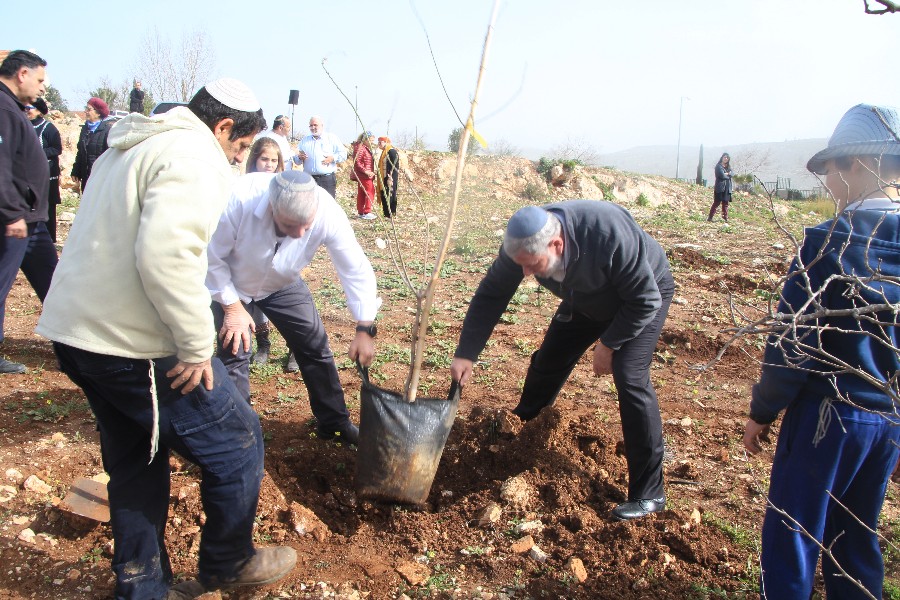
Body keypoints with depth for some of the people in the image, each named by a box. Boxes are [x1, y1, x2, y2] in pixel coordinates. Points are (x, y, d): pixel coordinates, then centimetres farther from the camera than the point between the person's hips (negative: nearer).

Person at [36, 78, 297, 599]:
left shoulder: (130, 149, 19)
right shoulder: (197, 158, -14)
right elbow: (167, 255, -28)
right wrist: (197, 346, -20)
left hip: (75, 330, 10)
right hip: (134, 343, -10)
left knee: (136, 460, 21)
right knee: (236, 442, 6)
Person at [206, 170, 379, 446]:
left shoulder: (328, 213, -34)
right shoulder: (238, 200, -40)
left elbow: (356, 269, -26)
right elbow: (211, 258, -24)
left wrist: (365, 328, -29)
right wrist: (232, 307, -18)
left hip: (283, 284, 2)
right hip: (230, 284, -2)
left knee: (316, 346, 3)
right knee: (234, 353, -9)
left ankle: (334, 421, 22)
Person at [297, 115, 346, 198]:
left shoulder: (332, 138, 8)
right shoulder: (304, 141, 17)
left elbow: (343, 154, 4)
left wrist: (333, 158, -14)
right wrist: (299, 157, -6)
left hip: (327, 179, -3)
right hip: (309, 179, 3)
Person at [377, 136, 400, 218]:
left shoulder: (392, 151, -13)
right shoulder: (385, 152, 19)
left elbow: (395, 166, -19)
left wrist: (390, 178, -24)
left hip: (390, 180, -10)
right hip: (384, 179, 10)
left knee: (389, 197, -8)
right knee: (384, 197, 12)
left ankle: (390, 215, -5)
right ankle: (387, 214, 17)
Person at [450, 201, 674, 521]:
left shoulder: (609, 233, -44)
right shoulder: (523, 243, -27)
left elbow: (645, 299, -31)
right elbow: (491, 294, -15)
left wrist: (608, 343, -23)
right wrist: (466, 353, -19)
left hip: (645, 294, -5)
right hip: (587, 299, 6)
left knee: (630, 378, -20)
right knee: (547, 362, 8)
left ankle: (648, 493, -10)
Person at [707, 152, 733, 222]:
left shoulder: (728, 167, 19)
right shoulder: (718, 166, -2)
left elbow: (731, 174, 3)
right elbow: (722, 175, -14)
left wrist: (725, 174, -11)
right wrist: (728, 175, 1)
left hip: (727, 187, 6)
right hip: (720, 187, -6)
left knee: (725, 203, 5)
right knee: (717, 202, -8)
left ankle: (725, 218, 7)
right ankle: (710, 217, -6)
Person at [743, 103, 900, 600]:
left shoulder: (830, 243, -19)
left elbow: (794, 345, -18)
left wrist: (762, 412, -6)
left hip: (828, 415, -6)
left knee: (792, 537, 10)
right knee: (856, 539, 22)